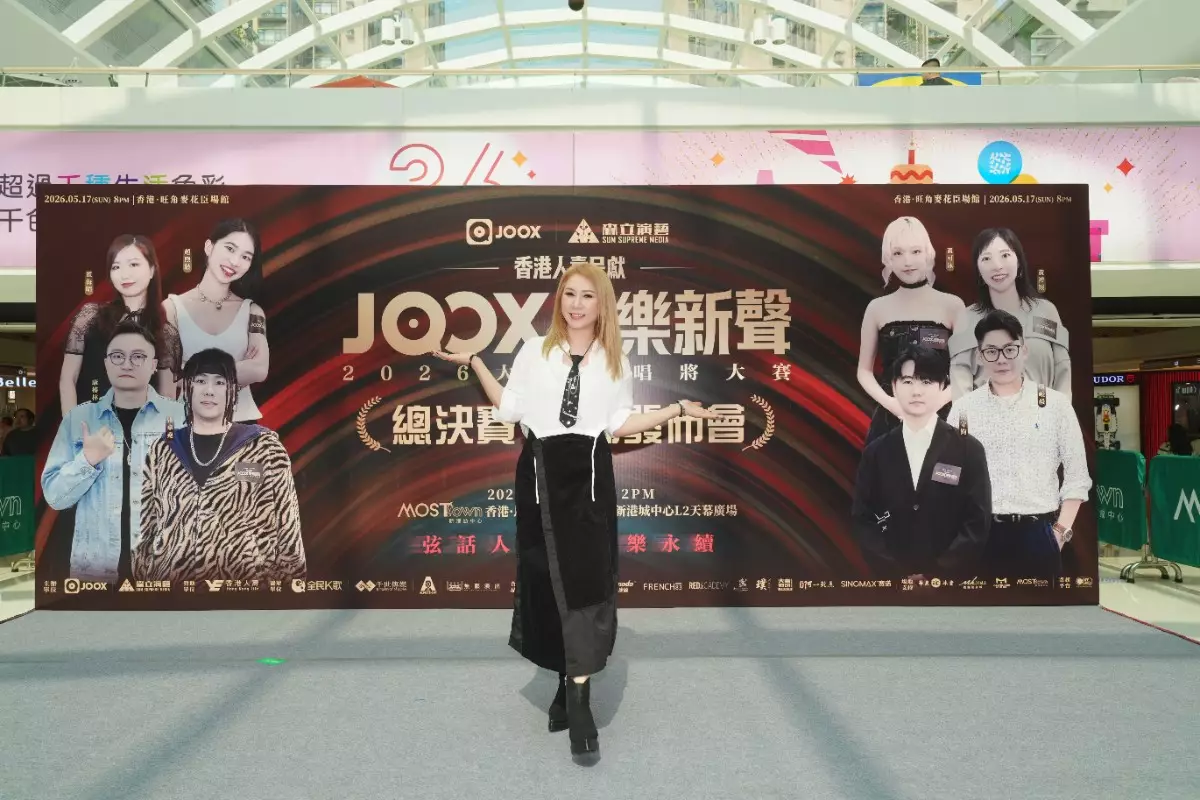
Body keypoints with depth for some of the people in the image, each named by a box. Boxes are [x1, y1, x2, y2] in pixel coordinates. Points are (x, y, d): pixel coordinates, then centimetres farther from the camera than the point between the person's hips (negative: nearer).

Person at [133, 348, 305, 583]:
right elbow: (145, 528, 11)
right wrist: (141, 576, 6)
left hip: (245, 575, -2)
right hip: (169, 575, 3)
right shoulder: (161, 451, 9)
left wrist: (289, 577, -5)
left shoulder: (264, 446, -1)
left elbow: (287, 528, -2)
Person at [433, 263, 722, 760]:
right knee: (547, 577, 2)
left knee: (585, 577, -7)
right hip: (541, 472, 0)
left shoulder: (615, 362, 10)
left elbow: (619, 424, 8)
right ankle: (573, 683, 18)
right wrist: (474, 362, 7)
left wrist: (679, 409, 5)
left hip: (590, 474, 0)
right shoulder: (534, 351, 9)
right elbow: (509, 410, 9)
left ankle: (576, 696, -3)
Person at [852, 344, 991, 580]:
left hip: (950, 581, -1)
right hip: (891, 581, 1)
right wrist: (896, 572, -11)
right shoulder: (875, 452, 3)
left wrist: (936, 574, -13)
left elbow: (978, 523, -5)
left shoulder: (969, 450, 0)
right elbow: (863, 520, 0)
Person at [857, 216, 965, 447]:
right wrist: (888, 402, -10)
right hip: (890, 419, 1)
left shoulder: (951, 305, 1)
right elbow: (865, 371, 6)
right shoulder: (877, 308, 3)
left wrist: (937, 401, -13)